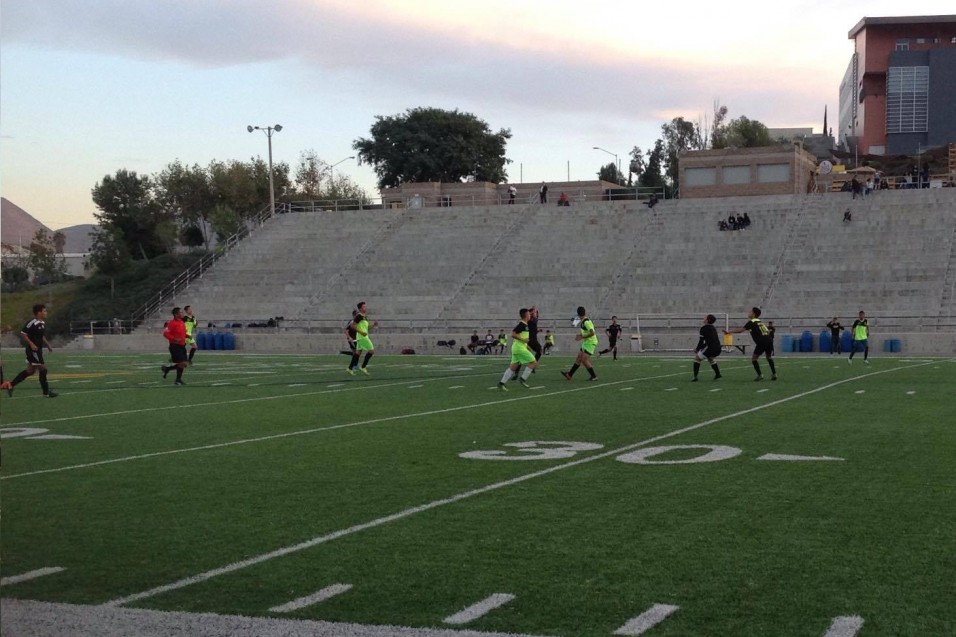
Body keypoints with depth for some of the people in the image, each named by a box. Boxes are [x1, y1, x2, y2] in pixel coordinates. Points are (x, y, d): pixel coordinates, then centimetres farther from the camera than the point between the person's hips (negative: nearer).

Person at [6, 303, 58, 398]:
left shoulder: (43, 323, 10)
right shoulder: (32, 323, -18)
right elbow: (23, 334, -17)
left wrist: (48, 345, 16)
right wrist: (31, 344, -23)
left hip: (38, 350, 10)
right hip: (33, 350, -10)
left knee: (30, 371, 14)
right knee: (43, 369, -5)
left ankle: (11, 385, 21)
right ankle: (46, 392, 5)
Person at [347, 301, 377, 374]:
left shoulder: (365, 316, 16)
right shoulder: (359, 316, -13)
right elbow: (353, 325, -18)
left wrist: (373, 325, 10)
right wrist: (361, 332, -22)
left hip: (364, 336, 10)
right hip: (362, 337, -10)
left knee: (358, 352, 10)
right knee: (371, 350, -9)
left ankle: (350, 368, 12)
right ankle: (363, 367, -5)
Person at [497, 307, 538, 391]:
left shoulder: (524, 324, 16)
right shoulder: (522, 324, -14)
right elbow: (513, 334, -21)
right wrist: (523, 340, -20)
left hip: (517, 348, 10)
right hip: (520, 348, -10)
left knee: (513, 367, 9)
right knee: (534, 362, -5)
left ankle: (501, 383, 5)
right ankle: (523, 379, -6)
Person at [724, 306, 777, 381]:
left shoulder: (751, 322, -1)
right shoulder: (759, 322, 22)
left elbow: (741, 330, -9)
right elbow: (768, 331, 25)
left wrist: (729, 331, -6)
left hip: (761, 342, -7)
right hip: (769, 340, 7)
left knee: (754, 358, 5)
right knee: (769, 357, 25)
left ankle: (759, 375, -3)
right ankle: (774, 374, 20)